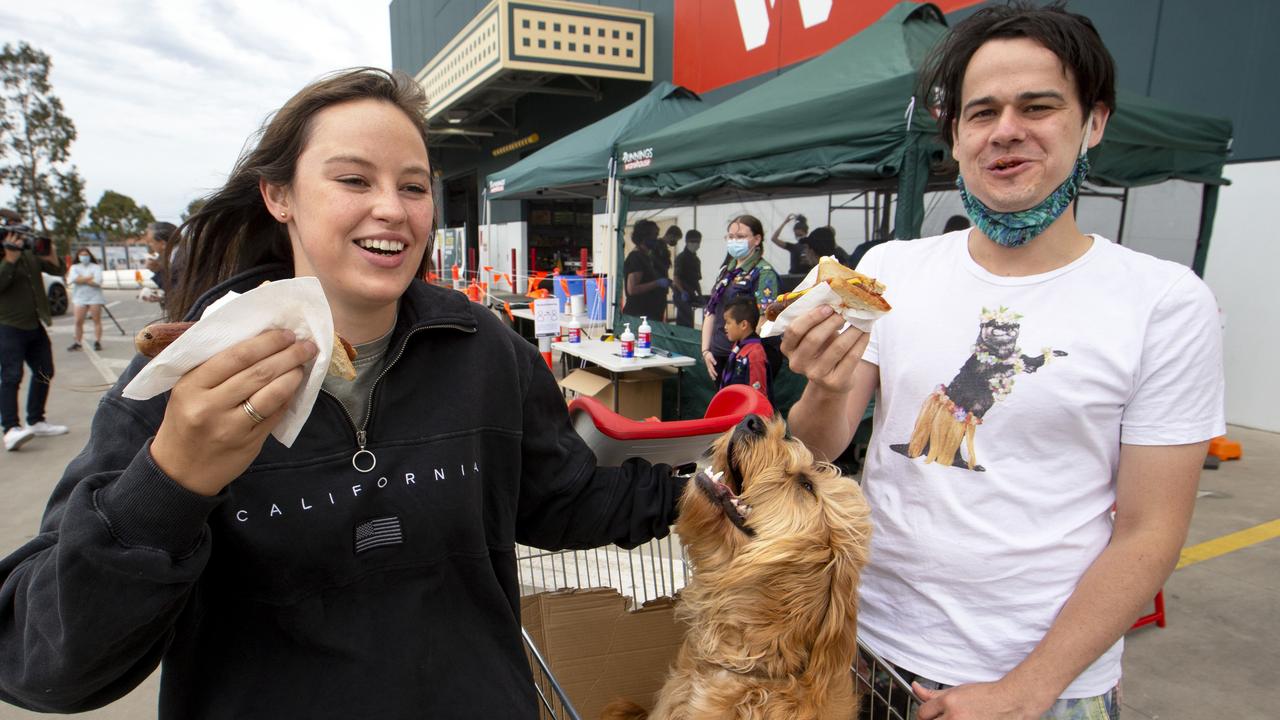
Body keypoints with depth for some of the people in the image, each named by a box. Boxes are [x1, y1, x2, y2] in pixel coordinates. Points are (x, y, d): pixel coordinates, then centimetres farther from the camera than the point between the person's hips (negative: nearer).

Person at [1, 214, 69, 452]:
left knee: (44, 373, 11)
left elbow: (58, 270, 8)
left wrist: (50, 253, -10)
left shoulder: (30, 253, 11)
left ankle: (36, 421, 23)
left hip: (34, 325, 7)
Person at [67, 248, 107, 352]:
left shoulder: (96, 267, 5)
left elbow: (97, 282, -10)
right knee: (78, 321, -4)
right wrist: (89, 278, -7)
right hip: (80, 297, 2)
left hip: (95, 297, -2)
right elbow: (74, 279, -6)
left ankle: (97, 342, -1)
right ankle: (77, 342, 2)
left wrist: (82, 279, -6)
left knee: (97, 320, -4)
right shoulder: (74, 267, 14)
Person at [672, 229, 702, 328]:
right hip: (681, 295, -8)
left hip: (690, 295, 8)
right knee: (687, 323, -13)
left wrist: (700, 295, 11)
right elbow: (675, 277, -14)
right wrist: (683, 292, -23)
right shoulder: (681, 257, -8)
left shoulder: (696, 259, 17)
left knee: (681, 322, 12)